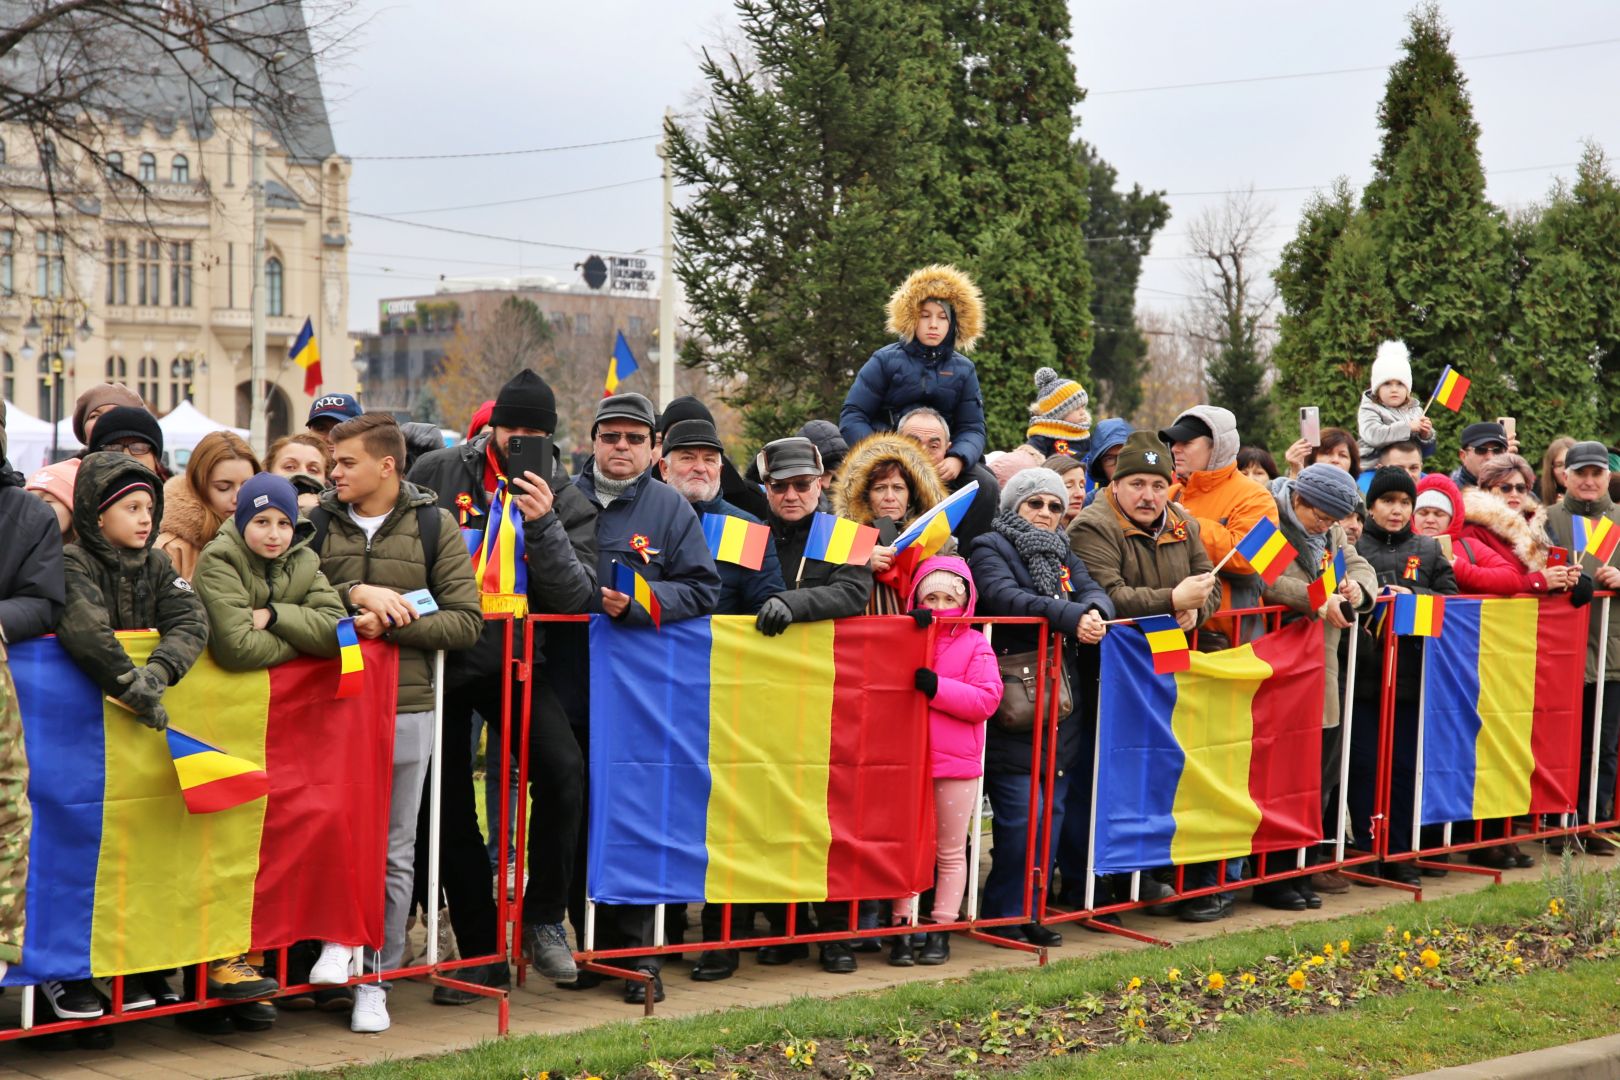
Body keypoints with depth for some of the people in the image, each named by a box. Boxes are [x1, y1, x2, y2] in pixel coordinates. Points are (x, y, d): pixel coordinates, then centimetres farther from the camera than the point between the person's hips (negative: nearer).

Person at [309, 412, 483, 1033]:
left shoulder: (434, 527, 2)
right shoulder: (317, 522, 6)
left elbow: (465, 623, -4)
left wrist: (389, 624, -14)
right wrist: (354, 595, -16)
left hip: (405, 708, 0)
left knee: (393, 852, 7)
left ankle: (375, 979, 17)